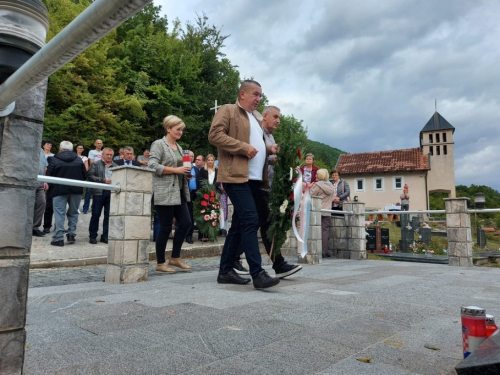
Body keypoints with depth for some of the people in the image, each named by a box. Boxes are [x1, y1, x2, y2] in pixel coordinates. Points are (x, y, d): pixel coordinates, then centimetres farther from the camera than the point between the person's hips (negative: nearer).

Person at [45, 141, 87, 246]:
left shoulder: (54, 159, -2)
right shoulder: (79, 160, 6)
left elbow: (49, 176, -3)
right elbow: (85, 176, 5)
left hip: (60, 190, -2)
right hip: (76, 190, 3)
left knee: (59, 214, 1)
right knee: (73, 213, 15)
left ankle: (59, 238, -2)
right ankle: (71, 235, 13)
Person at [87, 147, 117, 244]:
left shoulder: (116, 166, 13)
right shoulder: (95, 164, 5)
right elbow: (90, 177, -5)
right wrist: (103, 180, -12)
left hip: (111, 193, 3)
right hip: (99, 192, -2)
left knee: (108, 215, 5)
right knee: (95, 215, 3)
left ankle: (105, 236, 13)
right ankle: (92, 236, 13)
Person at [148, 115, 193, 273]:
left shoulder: (178, 147, 19)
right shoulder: (158, 144, -5)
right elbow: (152, 165, -17)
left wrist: (186, 173, 7)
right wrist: (176, 170, -19)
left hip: (178, 192, 8)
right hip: (164, 193, -8)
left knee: (185, 223, 5)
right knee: (165, 227, -2)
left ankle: (175, 258, 19)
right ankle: (160, 263, 12)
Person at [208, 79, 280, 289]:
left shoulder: (256, 118, 27)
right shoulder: (228, 110, 1)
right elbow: (214, 135, -12)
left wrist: (268, 149, 13)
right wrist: (244, 148, -17)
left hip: (254, 178, 9)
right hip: (237, 176, -9)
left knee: (239, 224, 9)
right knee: (250, 220, -16)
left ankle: (225, 271, 16)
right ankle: (258, 274, -13)